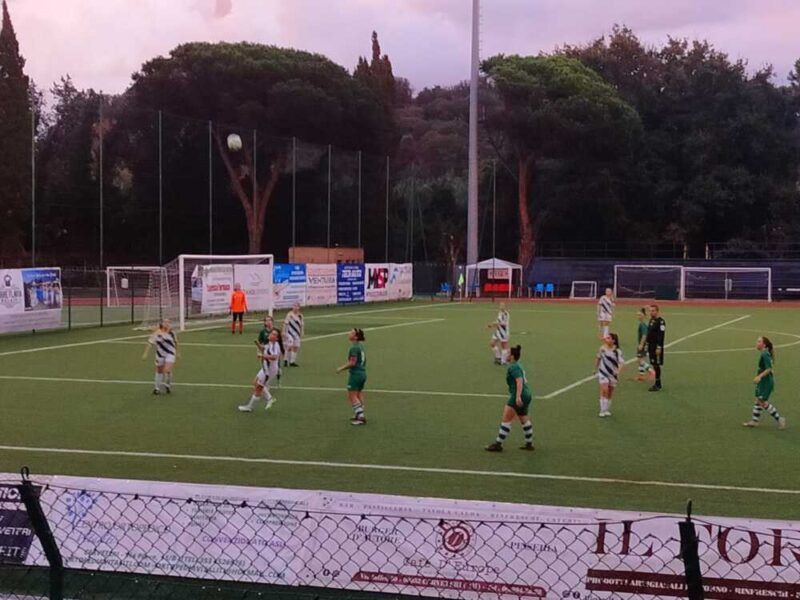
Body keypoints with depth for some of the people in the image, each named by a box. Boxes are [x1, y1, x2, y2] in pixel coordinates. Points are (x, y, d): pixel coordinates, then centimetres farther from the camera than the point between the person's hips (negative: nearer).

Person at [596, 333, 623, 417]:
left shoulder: (617, 351, -12)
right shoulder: (602, 349, -6)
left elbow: (622, 362, -16)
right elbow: (598, 358, 11)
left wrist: (618, 371, -31)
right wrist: (596, 368, 16)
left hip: (613, 374, 0)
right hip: (603, 372, 0)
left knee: (610, 392, 11)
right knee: (604, 390, -16)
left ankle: (607, 410, 27)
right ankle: (603, 410, -12)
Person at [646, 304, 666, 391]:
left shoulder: (660, 322, -14)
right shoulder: (651, 320, 14)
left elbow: (661, 335, -19)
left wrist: (659, 347, -22)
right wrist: (647, 344, 19)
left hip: (657, 347, -9)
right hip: (651, 346, 9)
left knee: (656, 365, -7)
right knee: (654, 365, 11)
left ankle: (658, 385, -3)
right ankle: (657, 383, 18)